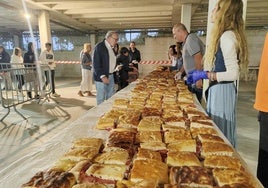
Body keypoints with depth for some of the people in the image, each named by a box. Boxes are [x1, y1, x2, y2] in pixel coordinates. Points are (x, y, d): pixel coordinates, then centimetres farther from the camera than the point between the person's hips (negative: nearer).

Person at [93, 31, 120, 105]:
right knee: (101, 99, 0)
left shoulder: (112, 48, 14)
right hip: (102, 77, -8)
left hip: (111, 76, 8)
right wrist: (102, 76, -21)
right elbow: (96, 63, -16)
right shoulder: (99, 46, -11)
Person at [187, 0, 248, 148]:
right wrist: (203, 74, 12)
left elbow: (233, 73, -23)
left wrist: (205, 75, -17)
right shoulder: (226, 35, 13)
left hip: (222, 90, -10)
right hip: (219, 89, 10)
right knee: (218, 131, 20)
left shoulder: (227, 37, -17)